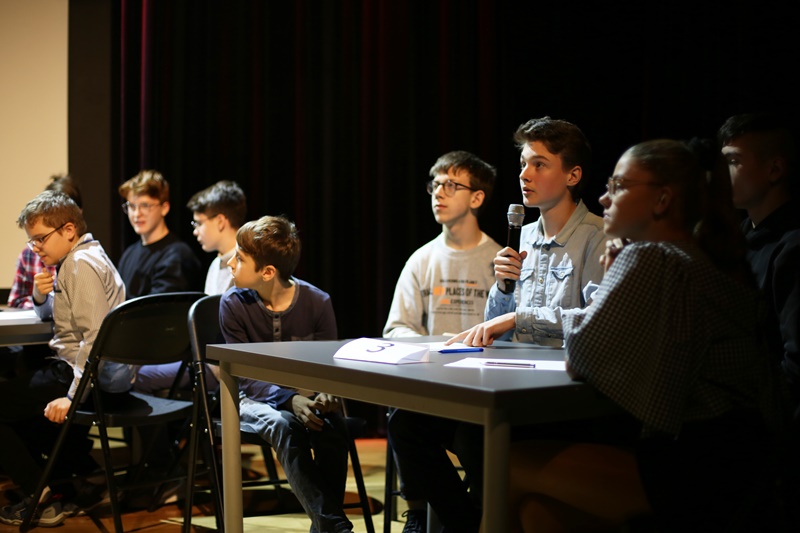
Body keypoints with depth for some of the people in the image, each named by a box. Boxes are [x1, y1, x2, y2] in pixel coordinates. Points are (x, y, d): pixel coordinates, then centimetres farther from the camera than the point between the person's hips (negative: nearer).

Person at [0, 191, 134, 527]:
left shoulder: (81, 264, -16)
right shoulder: (86, 257, 16)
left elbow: (95, 335, -25)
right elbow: (47, 314, 27)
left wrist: (72, 395, -27)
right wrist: (41, 295, 4)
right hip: (111, 374, 11)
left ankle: (40, 498, -7)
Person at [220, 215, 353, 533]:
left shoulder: (317, 303, -9)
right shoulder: (234, 305, -10)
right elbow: (246, 378, -11)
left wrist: (325, 396, -26)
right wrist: (289, 400, -30)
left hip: (305, 397, 1)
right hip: (256, 400, -1)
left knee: (331, 426, -32)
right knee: (283, 424, -35)